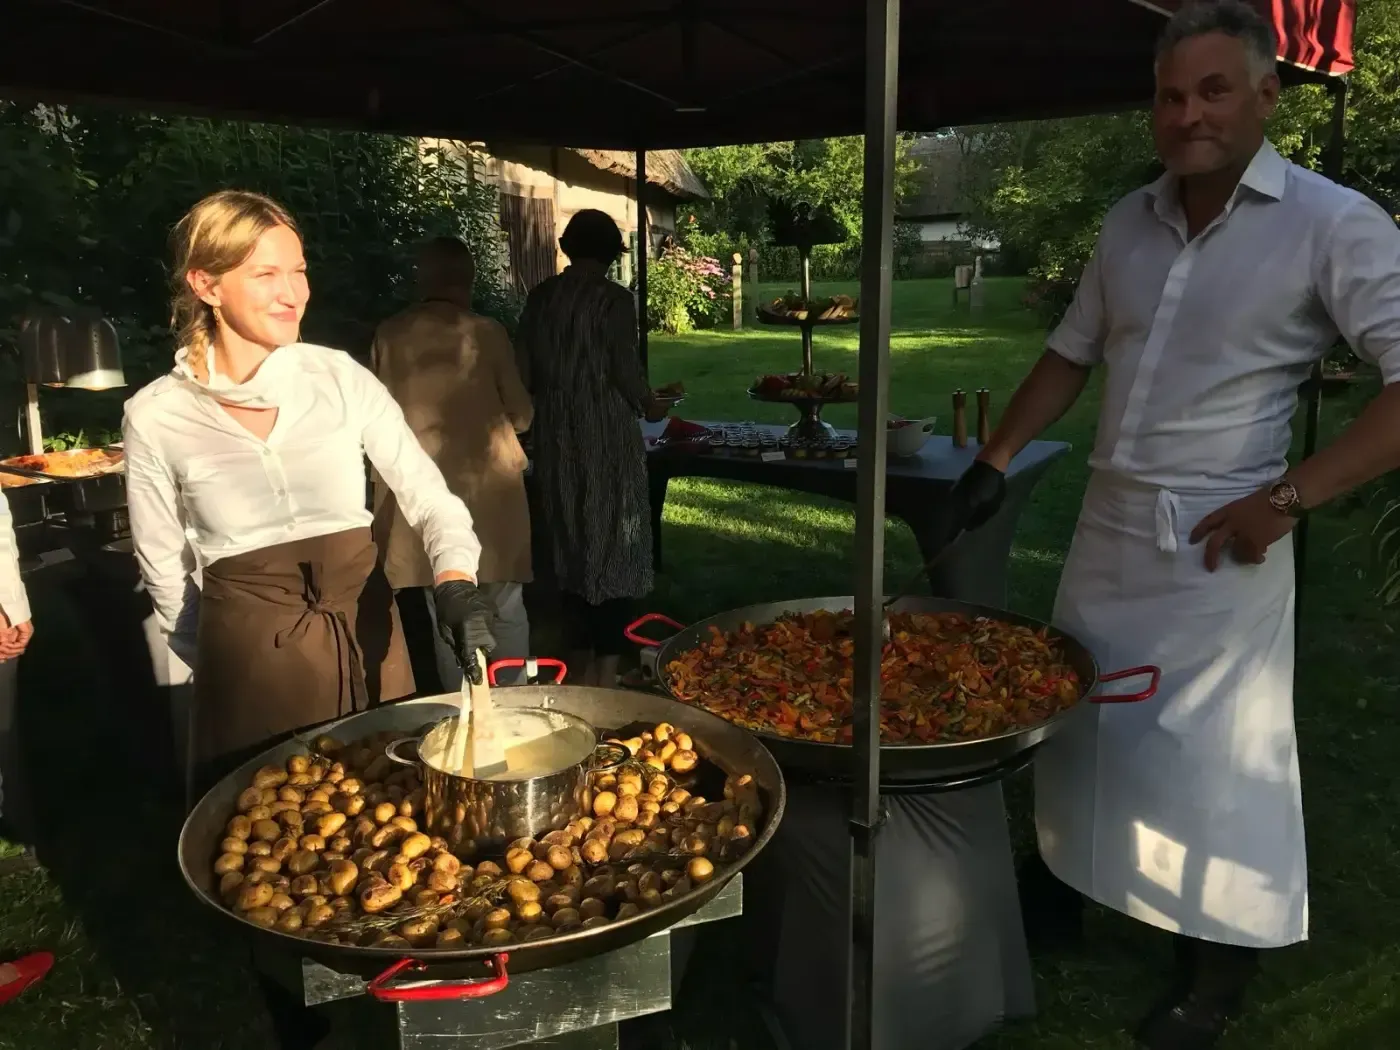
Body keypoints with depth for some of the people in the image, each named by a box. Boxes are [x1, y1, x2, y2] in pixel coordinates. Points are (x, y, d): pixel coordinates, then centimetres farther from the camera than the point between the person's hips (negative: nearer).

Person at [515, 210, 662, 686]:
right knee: (612, 546, 5)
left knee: (569, 544, 15)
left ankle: (582, 663, 25)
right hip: (606, 437, -5)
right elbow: (626, 372, -13)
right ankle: (606, 668, 8)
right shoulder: (613, 298, -11)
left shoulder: (540, 297, 4)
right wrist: (648, 404, 6)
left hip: (555, 438, 5)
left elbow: (524, 370, 4)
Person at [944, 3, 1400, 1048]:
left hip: (1217, 544, -6)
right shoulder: (1129, 222, 7)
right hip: (1107, 524, 6)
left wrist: (1285, 499, -21)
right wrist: (994, 460, 12)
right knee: (1072, 715, 17)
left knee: (1214, 754, 3)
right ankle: (1059, 886, 40)